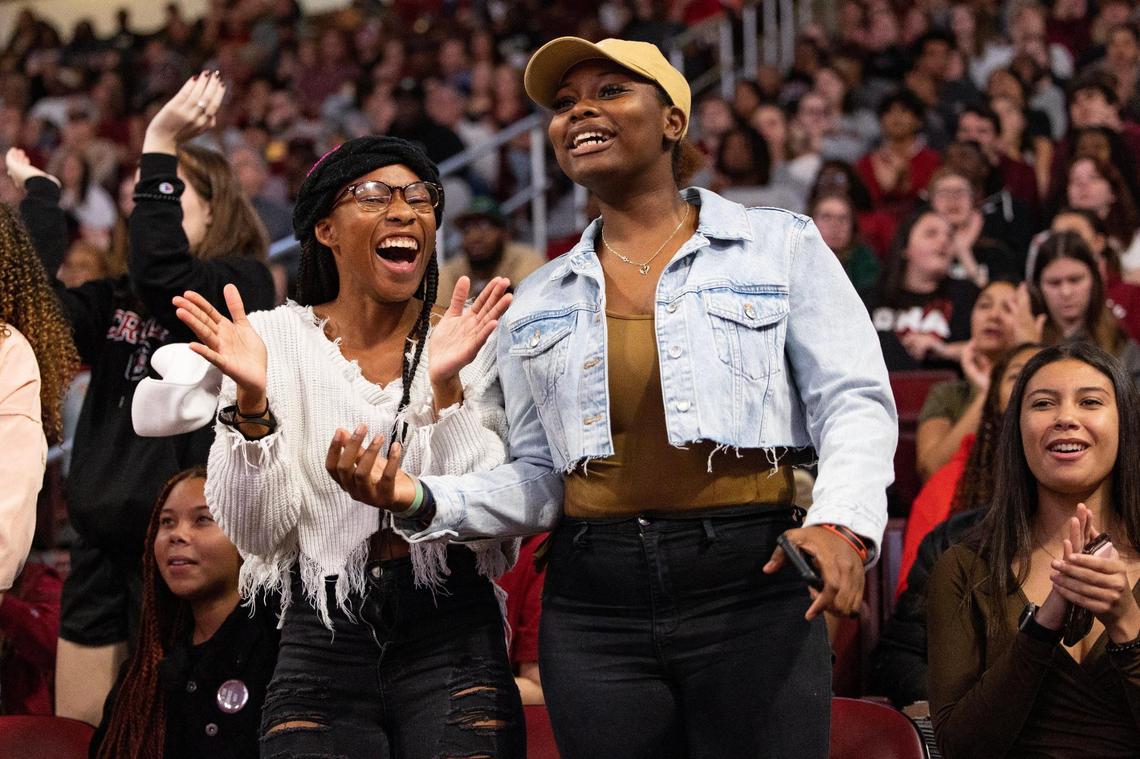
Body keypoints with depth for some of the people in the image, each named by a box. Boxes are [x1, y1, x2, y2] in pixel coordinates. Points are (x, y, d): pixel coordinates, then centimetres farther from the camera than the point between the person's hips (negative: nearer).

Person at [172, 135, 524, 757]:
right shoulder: (276, 338, 0)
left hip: (451, 641, 0)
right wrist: (252, 398, -18)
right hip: (323, 643, 0)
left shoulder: (473, 340, 1)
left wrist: (445, 387, -19)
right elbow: (258, 533, -5)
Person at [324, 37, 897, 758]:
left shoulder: (781, 245, 6)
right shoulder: (539, 302, 16)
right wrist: (424, 501, -3)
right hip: (594, 609, 3)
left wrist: (841, 523, -19)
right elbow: (540, 480, 14)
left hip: (750, 590, -3)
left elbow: (854, 403, -1)